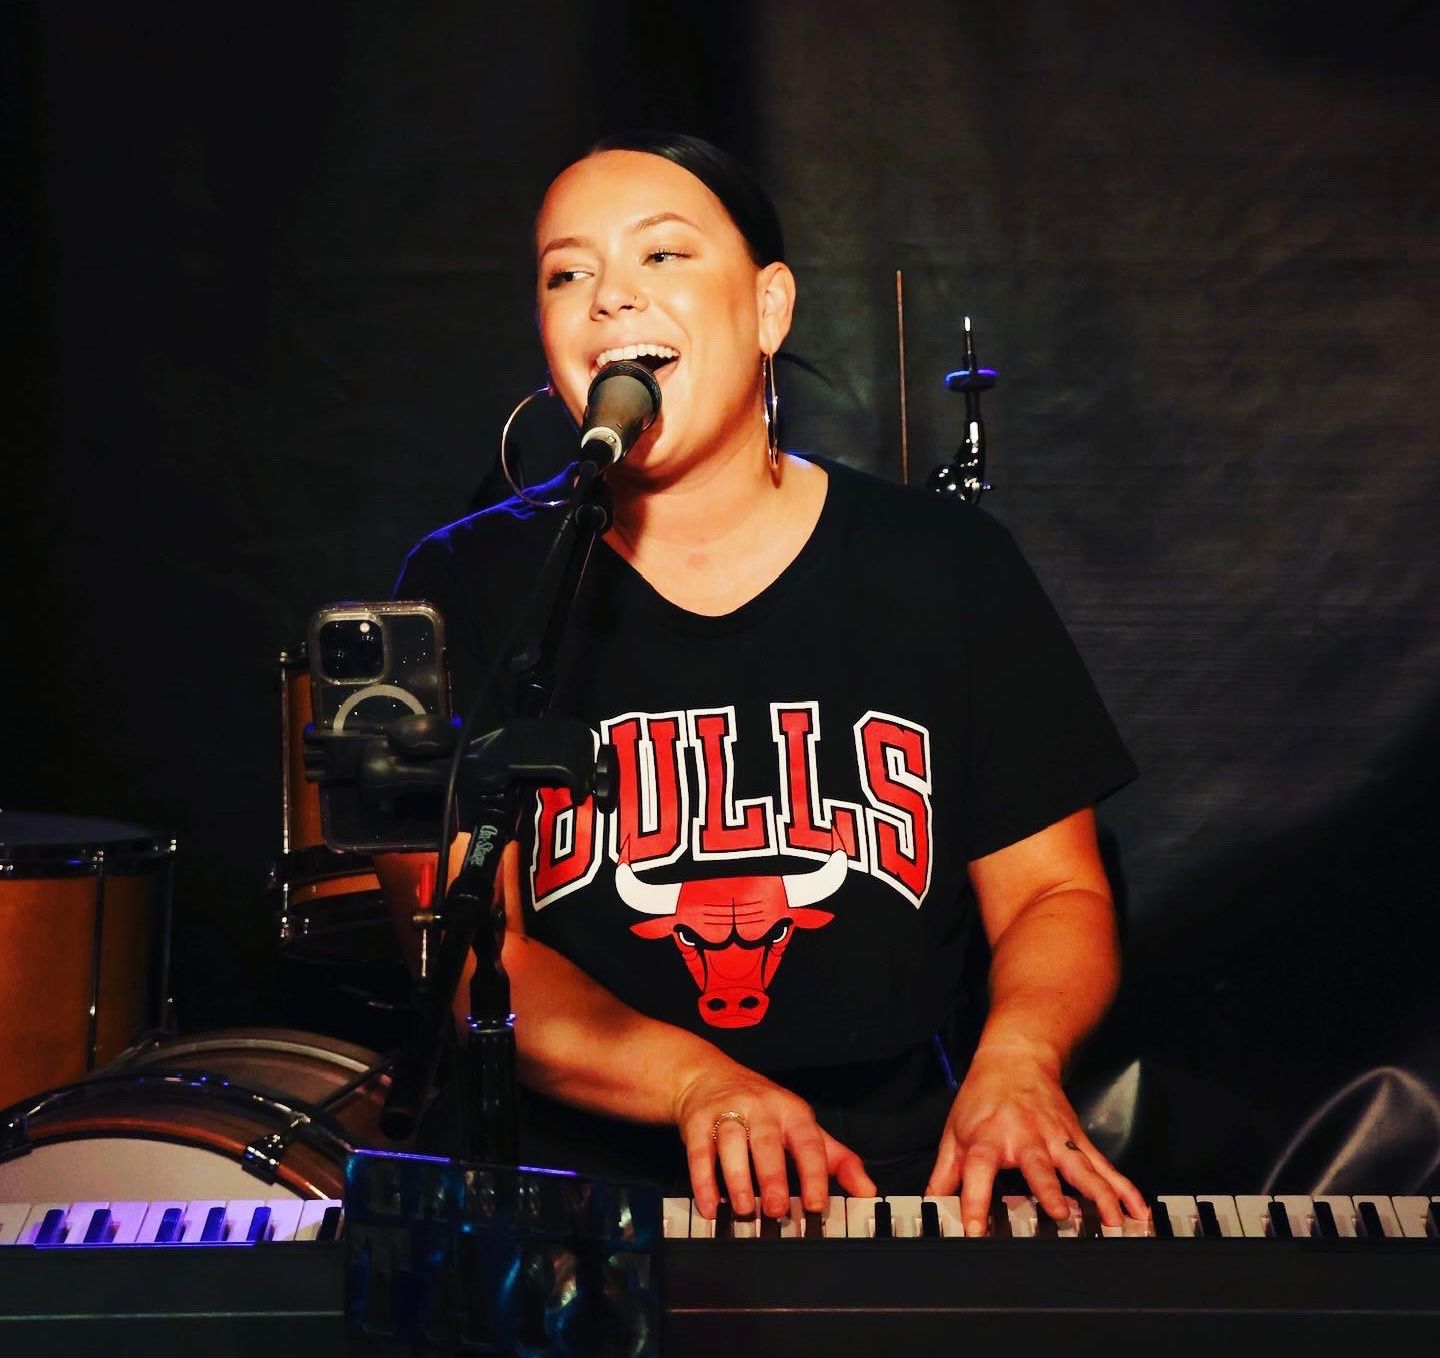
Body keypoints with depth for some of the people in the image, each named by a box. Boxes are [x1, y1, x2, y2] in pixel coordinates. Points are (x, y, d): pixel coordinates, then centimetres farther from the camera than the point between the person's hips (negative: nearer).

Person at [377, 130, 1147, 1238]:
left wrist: (1016, 1057, -14)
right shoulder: (469, 586, 2)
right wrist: (702, 1084, -20)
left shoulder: (950, 569, 4)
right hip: (568, 1179, -1)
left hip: (894, 1173, 1)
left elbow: (1054, 892, 9)